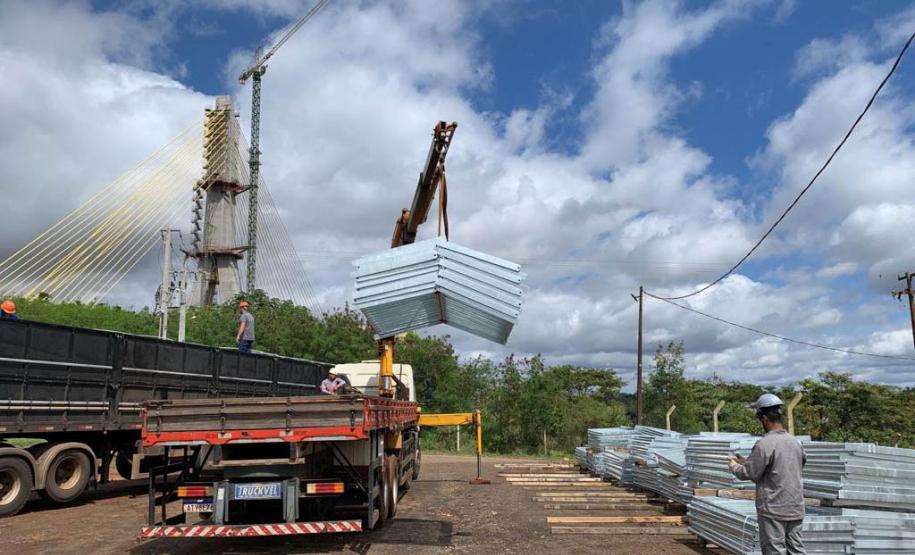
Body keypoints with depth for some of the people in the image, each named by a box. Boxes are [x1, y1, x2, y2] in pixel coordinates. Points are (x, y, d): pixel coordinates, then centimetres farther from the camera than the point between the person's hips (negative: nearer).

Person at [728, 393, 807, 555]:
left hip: (773, 510, -7)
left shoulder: (765, 444, -18)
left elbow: (748, 473, -15)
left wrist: (733, 466, 9)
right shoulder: (795, 442, 5)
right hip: (795, 508, 7)